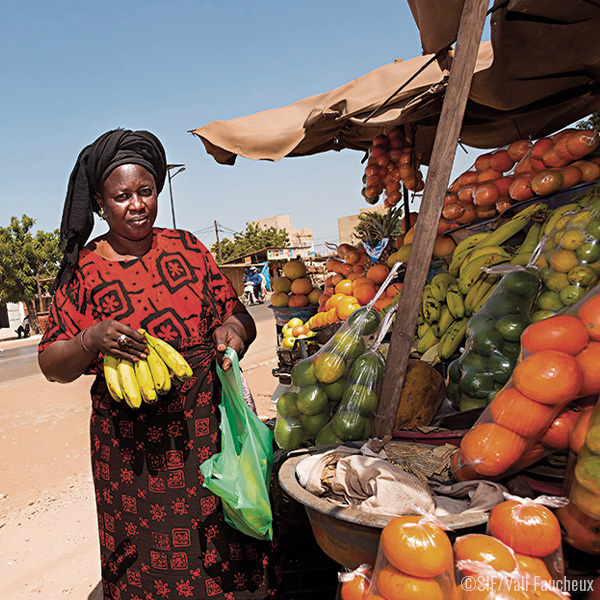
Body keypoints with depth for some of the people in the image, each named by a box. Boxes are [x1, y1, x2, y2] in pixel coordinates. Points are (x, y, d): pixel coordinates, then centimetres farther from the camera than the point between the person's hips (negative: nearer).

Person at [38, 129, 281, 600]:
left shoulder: (185, 247, 6)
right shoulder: (84, 270, 0)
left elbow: (237, 313, 10)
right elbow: (52, 366, -1)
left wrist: (232, 329, -13)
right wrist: (91, 340, -21)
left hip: (211, 426, 2)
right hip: (135, 446, -1)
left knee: (229, 558, 10)